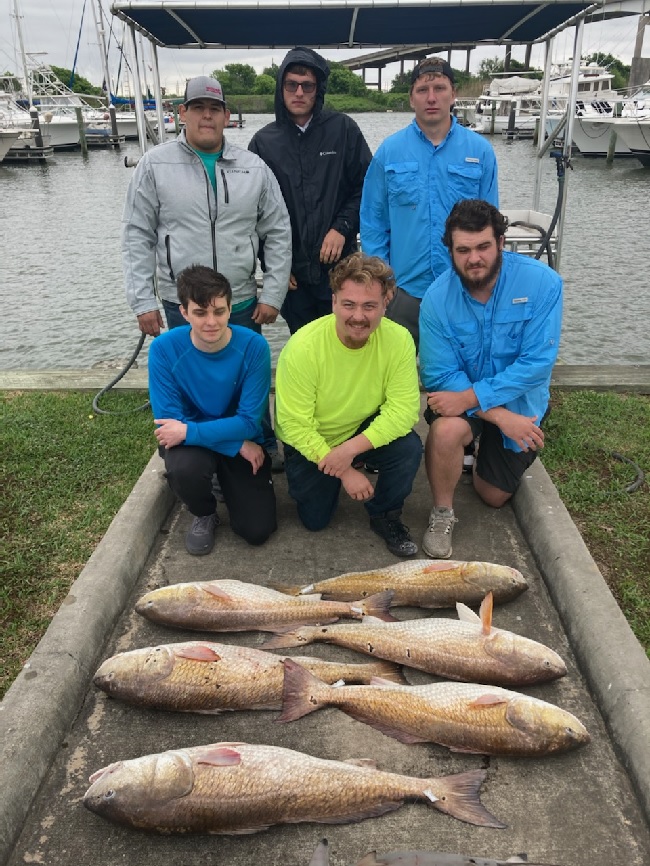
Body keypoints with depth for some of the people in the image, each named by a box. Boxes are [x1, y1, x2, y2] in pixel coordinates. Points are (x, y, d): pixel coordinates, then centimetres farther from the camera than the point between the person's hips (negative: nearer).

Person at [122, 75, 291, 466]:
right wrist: (143, 301, -6)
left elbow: (278, 233, 5)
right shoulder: (156, 164, 0)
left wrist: (273, 295, -1)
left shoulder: (254, 167, 4)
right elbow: (138, 236, -1)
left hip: (243, 303, 2)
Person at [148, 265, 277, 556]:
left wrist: (189, 431, -29)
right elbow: (169, 422, -19)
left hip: (246, 442, 1)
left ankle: (229, 482, 25)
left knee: (257, 530, -9)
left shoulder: (253, 346, -20)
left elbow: (249, 422, -18)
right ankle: (204, 514, 2)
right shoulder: (164, 349, -20)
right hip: (190, 441, 0)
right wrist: (238, 445, -23)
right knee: (184, 468, -36)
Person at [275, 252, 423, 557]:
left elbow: (404, 408, -23)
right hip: (309, 444, -1)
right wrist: (344, 471, -24)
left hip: (366, 432, 1)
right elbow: (295, 426, -24)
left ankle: (384, 516, 2)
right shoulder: (302, 347, -29)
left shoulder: (398, 339, -23)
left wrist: (352, 448, -34)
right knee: (315, 520, 3)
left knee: (408, 448, -27)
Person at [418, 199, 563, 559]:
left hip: (519, 402, 1)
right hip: (462, 397, -1)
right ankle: (442, 513, -7)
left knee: (494, 496, 12)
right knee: (446, 431, -36)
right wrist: (500, 416, -29)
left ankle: (486, 446, 46)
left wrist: (471, 397, -34)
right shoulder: (437, 297, -21)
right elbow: (440, 375, -20)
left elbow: (537, 363, -27)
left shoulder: (542, 282, -23)